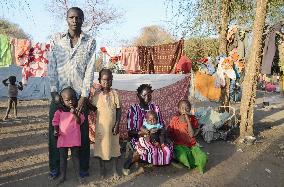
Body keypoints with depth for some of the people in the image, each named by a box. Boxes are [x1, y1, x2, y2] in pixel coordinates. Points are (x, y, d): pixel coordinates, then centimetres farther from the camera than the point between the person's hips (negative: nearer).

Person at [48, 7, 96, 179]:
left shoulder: (90, 42, 3)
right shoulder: (57, 39, 7)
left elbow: (90, 70, -3)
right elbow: (52, 66, 2)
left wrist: (84, 96, -10)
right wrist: (54, 92, -7)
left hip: (80, 93, -1)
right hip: (59, 92, 1)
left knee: (82, 131, 4)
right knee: (55, 130, 5)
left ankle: (84, 167, 18)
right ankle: (55, 167, 21)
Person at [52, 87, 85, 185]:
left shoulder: (77, 110, -2)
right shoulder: (59, 111, 0)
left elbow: (80, 121, -12)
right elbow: (56, 122, 5)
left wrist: (74, 114, -26)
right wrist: (56, 130, -12)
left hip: (74, 138, -1)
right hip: (62, 138, 1)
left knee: (75, 156, 9)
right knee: (63, 157, 11)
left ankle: (78, 175, 21)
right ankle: (62, 175, 24)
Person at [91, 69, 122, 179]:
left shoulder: (114, 93, -7)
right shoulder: (97, 94, -4)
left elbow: (119, 110, -5)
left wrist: (117, 125, -10)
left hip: (112, 125, 0)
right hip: (101, 125, 1)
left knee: (114, 145, 10)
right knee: (101, 146, 11)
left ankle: (115, 169, 26)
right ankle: (102, 168, 30)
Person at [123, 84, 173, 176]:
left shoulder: (155, 108, 6)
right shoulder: (133, 109, -5)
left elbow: (162, 126, 9)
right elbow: (131, 131, -10)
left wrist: (157, 130, -15)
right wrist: (147, 132, -24)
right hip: (138, 138, -4)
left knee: (167, 150, -25)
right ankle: (129, 162, -9)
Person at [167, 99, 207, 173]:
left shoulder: (193, 119, -2)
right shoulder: (174, 120, -4)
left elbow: (191, 135, -14)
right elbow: (168, 133, 1)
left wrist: (188, 119, -19)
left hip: (192, 145, 2)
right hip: (179, 145, -2)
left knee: (203, 157, -23)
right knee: (183, 157, -33)